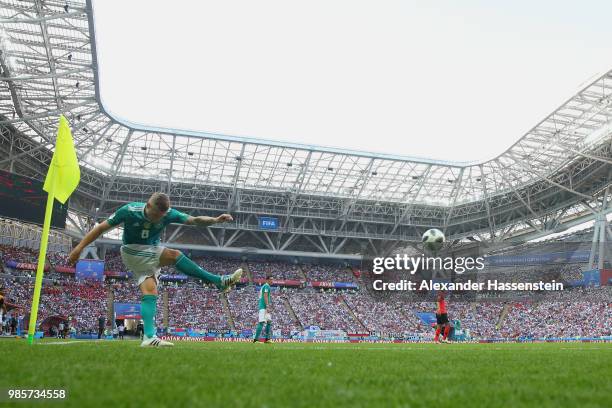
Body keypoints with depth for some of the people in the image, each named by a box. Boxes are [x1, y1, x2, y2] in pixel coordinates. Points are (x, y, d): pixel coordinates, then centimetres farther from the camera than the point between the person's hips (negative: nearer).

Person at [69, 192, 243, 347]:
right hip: (132, 253, -4)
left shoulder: (168, 214, -15)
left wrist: (216, 220, -40)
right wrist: (79, 248, -15)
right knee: (174, 255, -26)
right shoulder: (129, 210, -22)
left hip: (152, 254, 4)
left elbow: (195, 220, -22)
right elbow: (101, 227, -13)